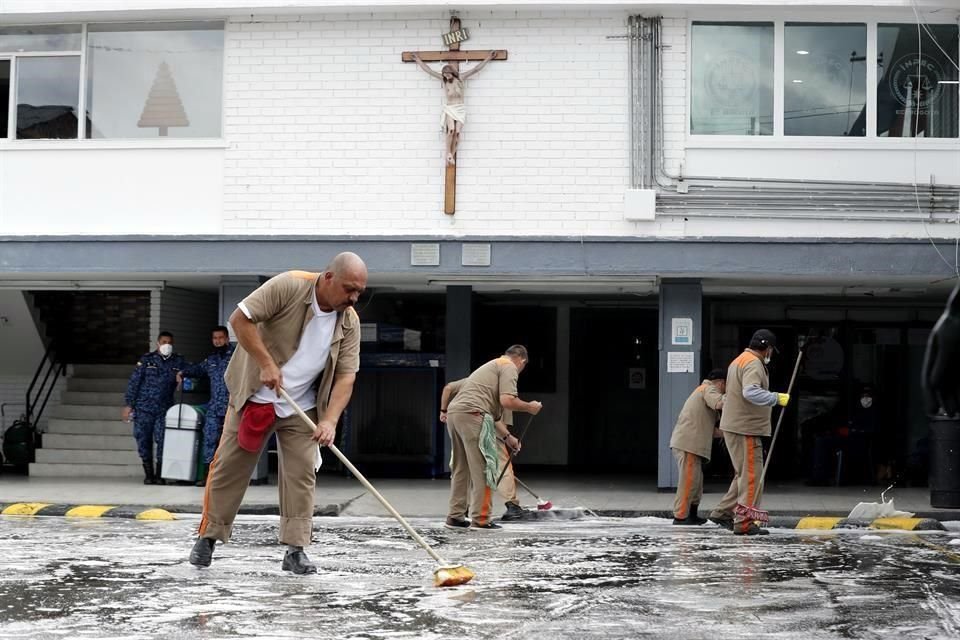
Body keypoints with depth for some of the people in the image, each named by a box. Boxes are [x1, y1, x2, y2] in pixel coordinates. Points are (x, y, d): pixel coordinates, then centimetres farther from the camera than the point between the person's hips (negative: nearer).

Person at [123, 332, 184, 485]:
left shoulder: (178, 362, 7)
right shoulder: (147, 360, 4)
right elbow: (133, 381, 3)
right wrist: (128, 404, -1)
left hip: (164, 409, 0)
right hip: (144, 408, 0)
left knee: (162, 440, -8)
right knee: (144, 440, 0)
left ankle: (159, 474, 1)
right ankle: (148, 474, 11)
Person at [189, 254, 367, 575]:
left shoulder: (349, 322, -7)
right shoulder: (289, 286, -20)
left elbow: (346, 376, -8)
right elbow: (240, 318, -21)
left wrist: (330, 420, -21)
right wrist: (266, 363, -25)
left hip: (302, 407, 3)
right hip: (254, 396, -3)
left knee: (302, 473, -4)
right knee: (229, 466, 4)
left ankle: (295, 550, 2)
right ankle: (207, 537, 18)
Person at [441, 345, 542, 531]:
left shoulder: (491, 365, 33)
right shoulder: (509, 367, 4)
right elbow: (507, 401, -11)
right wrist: (529, 407, 8)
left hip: (453, 413, 9)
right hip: (471, 415, -9)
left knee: (461, 469, 16)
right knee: (482, 470, -4)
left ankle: (455, 517, 19)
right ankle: (480, 519, -4)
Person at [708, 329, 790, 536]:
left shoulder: (739, 361, 20)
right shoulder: (753, 364, -15)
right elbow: (751, 392, -32)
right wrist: (776, 398, -28)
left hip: (733, 426, 10)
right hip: (745, 429, -10)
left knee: (744, 474, 17)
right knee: (751, 475, -6)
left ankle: (722, 512, 20)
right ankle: (744, 523, -4)